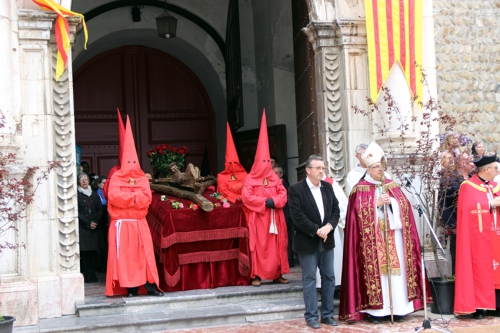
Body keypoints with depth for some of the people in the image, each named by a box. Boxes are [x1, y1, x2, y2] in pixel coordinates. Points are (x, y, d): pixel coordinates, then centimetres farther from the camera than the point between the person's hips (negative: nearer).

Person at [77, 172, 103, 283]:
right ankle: (86, 275, -1)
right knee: (84, 251, -6)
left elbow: (100, 209, 10)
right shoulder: (77, 195, 2)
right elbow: (77, 212, -4)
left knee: (93, 250, 1)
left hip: (95, 227, 4)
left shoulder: (94, 195, 16)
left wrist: (96, 222, -6)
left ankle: (92, 274, 6)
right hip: (82, 227, -4)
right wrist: (88, 223, -10)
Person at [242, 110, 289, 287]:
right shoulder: (250, 179, -1)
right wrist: (265, 201, -16)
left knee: (277, 245, 4)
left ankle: (277, 274, 11)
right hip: (258, 218, -4)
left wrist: (274, 201, -13)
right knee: (258, 246, -5)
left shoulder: (274, 178, 12)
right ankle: (256, 275, -2)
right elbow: (246, 197, -12)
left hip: (274, 218, 4)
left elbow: (283, 194, 7)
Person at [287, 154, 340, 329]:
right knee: (309, 279, 2)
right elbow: (297, 216, -16)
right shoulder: (296, 189, -9)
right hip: (307, 241, -5)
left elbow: (336, 210, 6)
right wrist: (317, 231, -18)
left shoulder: (328, 187, 9)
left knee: (329, 277, 10)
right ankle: (311, 316, 11)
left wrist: (329, 226, -12)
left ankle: (327, 314, 20)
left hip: (327, 240, 6)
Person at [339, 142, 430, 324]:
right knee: (375, 270, -4)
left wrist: (391, 202, -10)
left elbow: (405, 205, 7)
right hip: (372, 238, -4)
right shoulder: (360, 189, 0)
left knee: (396, 268, 3)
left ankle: (398, 308, 10)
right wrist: (377, 203, -15)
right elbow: (359, 212, -10)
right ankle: (374, 310, 1)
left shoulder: (392, 186, 13)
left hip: (393, 235, 4)